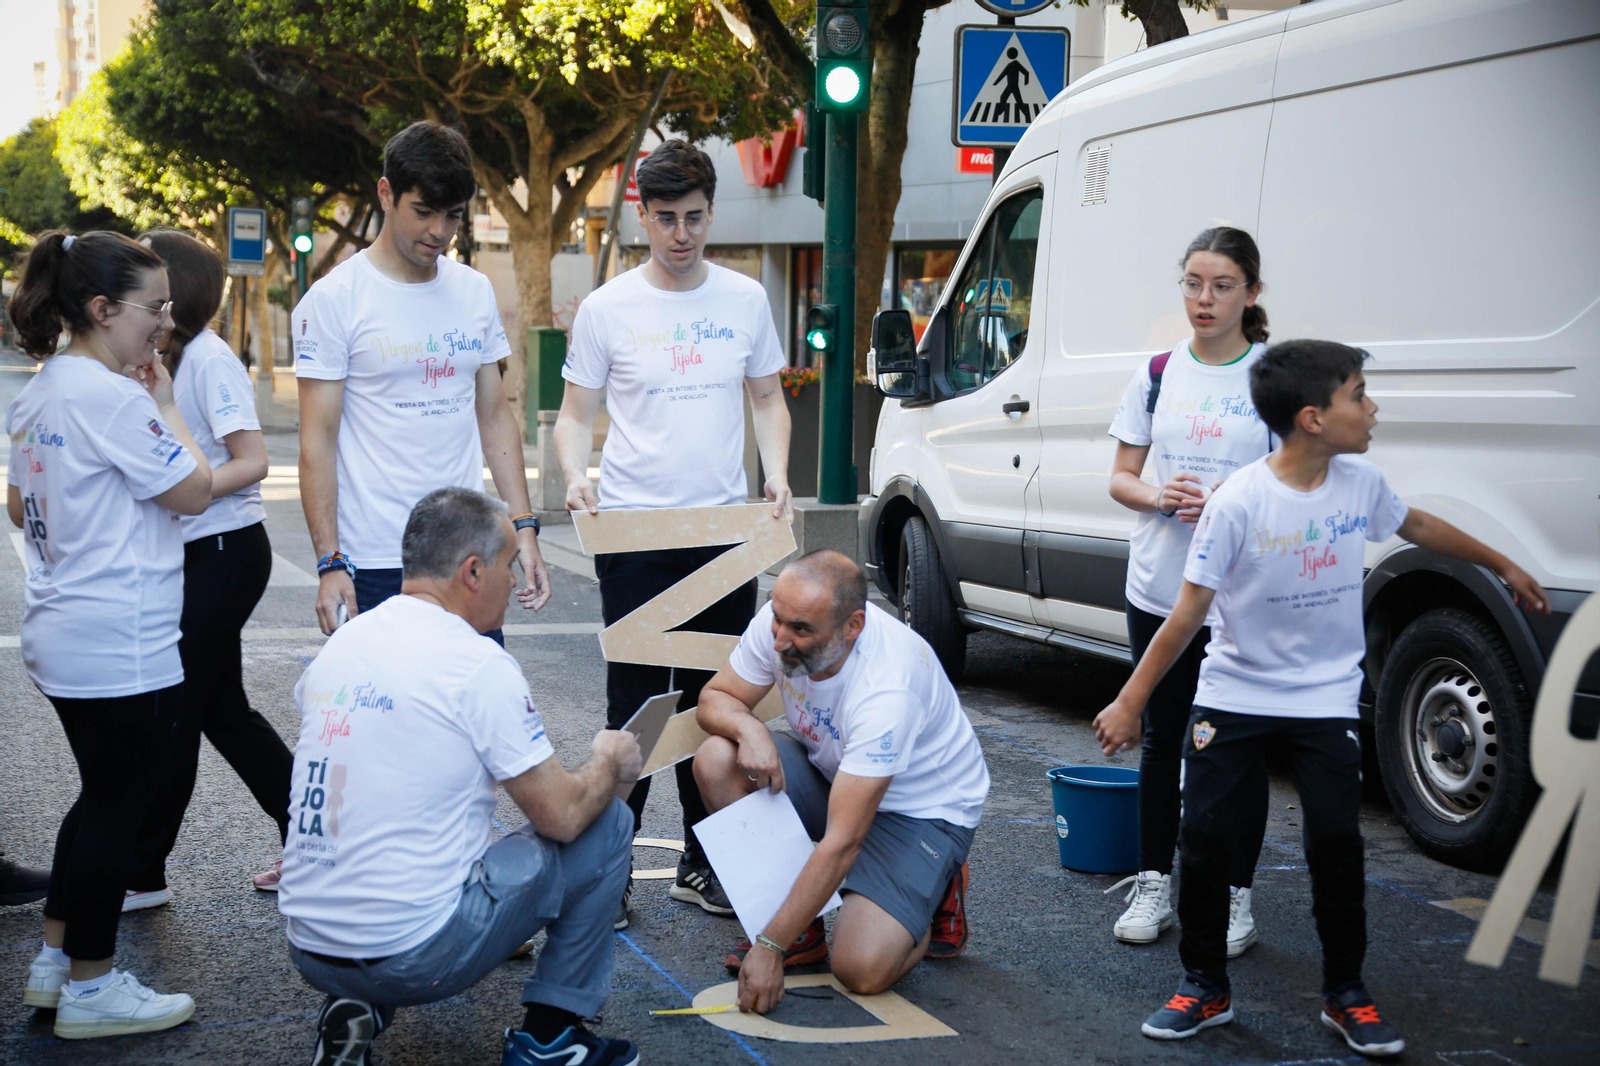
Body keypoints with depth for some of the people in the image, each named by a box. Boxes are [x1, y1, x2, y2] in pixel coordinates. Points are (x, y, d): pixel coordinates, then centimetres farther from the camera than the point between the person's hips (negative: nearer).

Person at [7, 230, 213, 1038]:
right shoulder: (112, 396, -19)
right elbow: (194, 491, -13)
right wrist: (165, 399, -4)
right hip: (120, 649, -10)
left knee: (101, 798, 21)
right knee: (114, 809, 2)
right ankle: (90, 991, 12)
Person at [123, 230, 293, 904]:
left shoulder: (208, 358, -15)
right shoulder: (164, 357, 11)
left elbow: (252, 462, -18)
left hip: (225, 551, -9)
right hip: (193, 554, 9)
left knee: (172, 711, -1)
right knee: (222, 710, 13)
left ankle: (142, 873, 9)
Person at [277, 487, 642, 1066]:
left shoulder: (340, 644, 8)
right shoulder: (478, 665, -13)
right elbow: (562, 816, -9)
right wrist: (609, 763, 11)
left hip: (308, 951, 7)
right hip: (413, 960, -7)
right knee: (606, 824, 8)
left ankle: (358, 1008, 14)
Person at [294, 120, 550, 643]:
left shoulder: (475, 291, 10)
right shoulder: (334, 300, -5)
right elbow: (317, 440, -7)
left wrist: (524, 526, 7)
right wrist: (329, 562, -14)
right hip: (375, 565, -4)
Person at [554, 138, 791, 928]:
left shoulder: (745, 300, 7)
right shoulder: (607, 309, -1)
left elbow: (767, 398, 15)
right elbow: (574, 414, 3)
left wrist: (777, 473, -2)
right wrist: (574, 475, -16)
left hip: (724, 531, 3)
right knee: (637, 706, -3)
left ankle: (703, 865, 21)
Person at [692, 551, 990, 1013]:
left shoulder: (887, 692, -38)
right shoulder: (782, 620, -20)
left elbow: (841, 844, -37)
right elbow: (714, 698, -4)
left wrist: (770, 948, -35)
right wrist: (748, 728, -30)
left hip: (924, 807, -7)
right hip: (831, 773, 7)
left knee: (862, 969, -27)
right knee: (716, 760, -21)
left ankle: (936, 896, 8)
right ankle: (799, 928, -6)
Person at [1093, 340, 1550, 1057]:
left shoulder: (1361, 485, -4)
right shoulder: (1239, 503, -19)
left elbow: (1417, 525, 19)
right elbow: (1189, 614, -15)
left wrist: (1503, 566, 29)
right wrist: (1130, 703, -14)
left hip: (1327, 702, 3)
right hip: (1234, 698, -3)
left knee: (1337, 842, -3)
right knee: (1204, 838, -4)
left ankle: (1346, 996, 13)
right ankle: (1205, 989, 14)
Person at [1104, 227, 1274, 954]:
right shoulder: (1158, 375, 6)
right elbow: (1121, 478, 10)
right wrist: (1160, 497, -12)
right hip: (1159, 589, 3)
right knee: (1162, 737, 12)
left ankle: (1235, 897, 14)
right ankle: (1153, 886, 24)